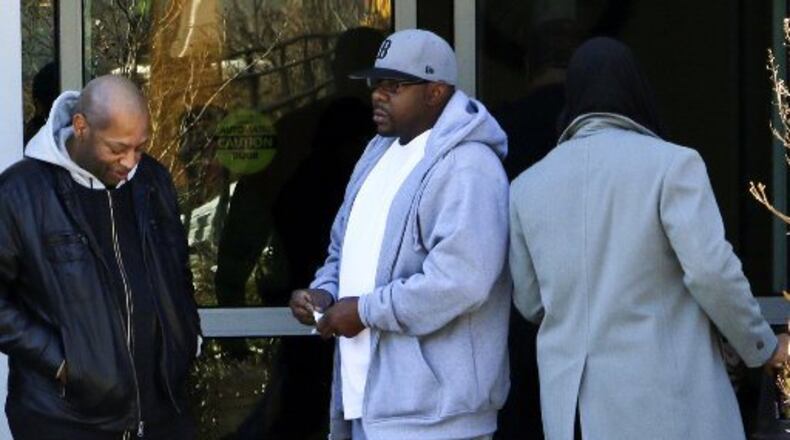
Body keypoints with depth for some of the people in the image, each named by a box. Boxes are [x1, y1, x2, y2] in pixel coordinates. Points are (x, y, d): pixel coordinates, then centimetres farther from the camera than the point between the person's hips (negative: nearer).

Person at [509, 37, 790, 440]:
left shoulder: (527, 185, 8)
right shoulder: (671, 163, -6)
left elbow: (529, 302, 13)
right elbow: (712, 269, -12)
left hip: (568, 401, 4)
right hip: (661, 398, -4)